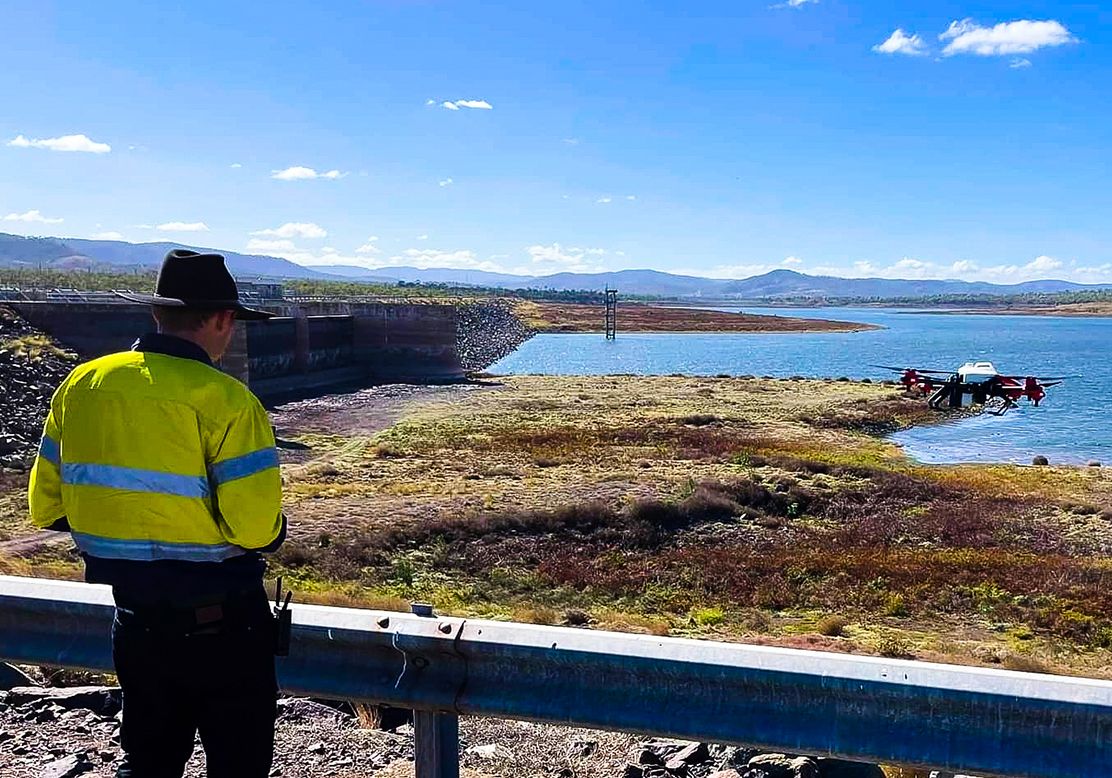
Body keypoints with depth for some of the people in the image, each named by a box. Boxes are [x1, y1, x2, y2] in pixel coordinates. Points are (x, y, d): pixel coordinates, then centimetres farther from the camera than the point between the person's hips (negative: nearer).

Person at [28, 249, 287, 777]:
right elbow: (256, 527, -23)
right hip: (220, 620, -5)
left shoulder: (81, 385, -2)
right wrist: (275, 531, -1)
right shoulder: (224, 400, -20)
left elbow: (46, 508, 4)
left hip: (135, 614, 5)